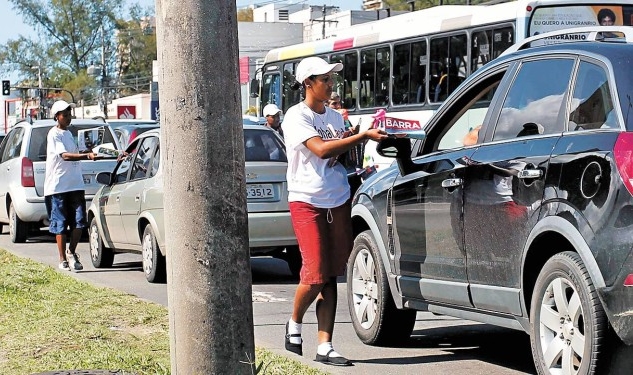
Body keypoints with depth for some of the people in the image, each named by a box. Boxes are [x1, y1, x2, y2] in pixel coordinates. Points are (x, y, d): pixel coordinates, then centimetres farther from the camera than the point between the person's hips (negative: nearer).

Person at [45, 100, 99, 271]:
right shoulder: (54, 134, -9)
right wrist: (86, 156, -35)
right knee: (60, 224, 0)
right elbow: (64, 155, -24)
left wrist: (87, 153, 15)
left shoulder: (68, 133, 17)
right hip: (57, 185, -7)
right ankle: (63, 260, 7)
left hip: (75, 185, 7)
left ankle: (71, 253, 12)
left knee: (79, 221, -3)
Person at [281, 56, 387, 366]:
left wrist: (348, 142, 0)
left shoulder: (335, 117, 13)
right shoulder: (296, 117, -8)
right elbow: (321, 149, -22)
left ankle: (325, 347, 1)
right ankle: (295, 324, 18)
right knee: (315, 275, -11)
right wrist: (363, 137, -23)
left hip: (338, 201, 6)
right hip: (306, 201, -6)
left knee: (330, 275, 2)